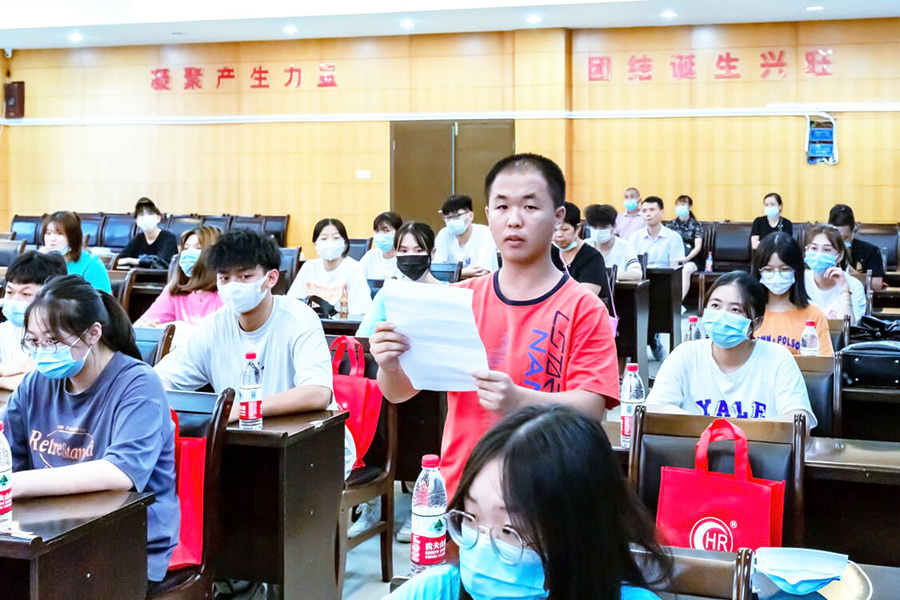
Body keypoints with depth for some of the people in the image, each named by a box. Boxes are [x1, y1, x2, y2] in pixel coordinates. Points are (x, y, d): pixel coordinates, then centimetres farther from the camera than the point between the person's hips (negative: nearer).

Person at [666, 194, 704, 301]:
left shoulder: (696, 225, 9)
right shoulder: (671, 224, 16)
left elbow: (698, 247, -1)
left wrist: (686, 259, -19)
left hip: (690, 258, -2)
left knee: (685, 270, -37)